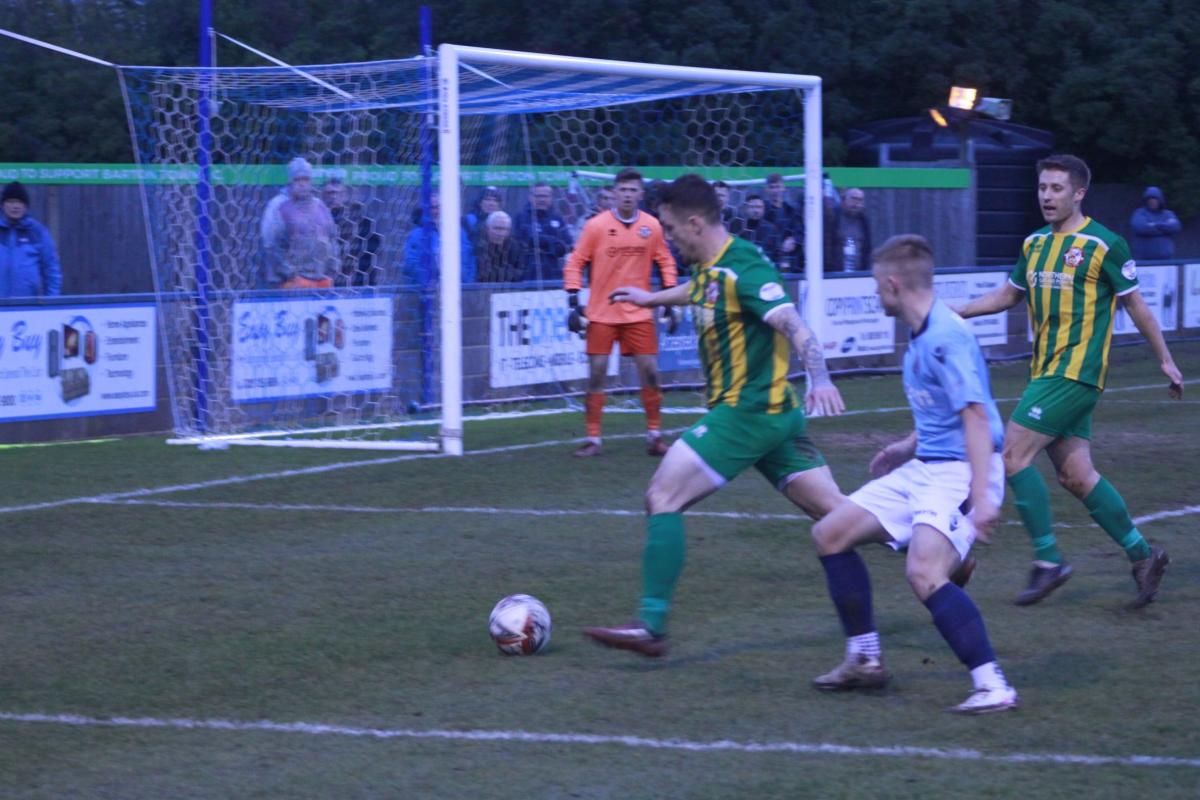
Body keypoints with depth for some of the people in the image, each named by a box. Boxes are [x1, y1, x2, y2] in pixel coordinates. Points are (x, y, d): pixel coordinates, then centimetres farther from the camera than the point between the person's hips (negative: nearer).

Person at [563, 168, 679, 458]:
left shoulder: (652, 226, 1)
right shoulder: (596, 225, -6)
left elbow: (666, 262, 11)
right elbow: (575, 264, -2)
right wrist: (574, 303, -9)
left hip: (639, 314, 2)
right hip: (601, 313, -1)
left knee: (650, 373, 0)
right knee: (596, 376, -2)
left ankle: (655, 435, 13)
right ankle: (593, 439, 7)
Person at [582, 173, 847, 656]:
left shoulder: (741, 267, -16)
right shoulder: (710, 270, 11)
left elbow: (792, 323, -27)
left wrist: (820, 378, -41)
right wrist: (650, 298, 53)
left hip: (747, 412, -9)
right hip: (776, 412, 9)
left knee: (662, 497, -10)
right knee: (834, 512, 10)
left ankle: (651, 626, -13)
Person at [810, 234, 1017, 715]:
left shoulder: (946, 337, -18)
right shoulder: (921, 336, 12)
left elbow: (975, 414, -25)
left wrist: (982, 495, -31)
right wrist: (909, 447, 28)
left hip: (959, 472, -11)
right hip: (923, 470, 11)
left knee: (924, 572, -30)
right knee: (830, 534, 12)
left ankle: (993, 687, -27)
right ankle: (865, 661, 21)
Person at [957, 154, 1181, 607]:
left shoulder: (1102, 245, -8)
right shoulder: (1034, 244, 12)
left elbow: (1135, 305, -1)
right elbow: (1009, 294, 25)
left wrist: (1165, 360, 4)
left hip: (1075, 373, -7)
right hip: (1045, 371, 7)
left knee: (1013, 454, -14)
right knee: (1075, 475, 6)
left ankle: (1048, 561, -6)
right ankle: (1142, 556, 17)